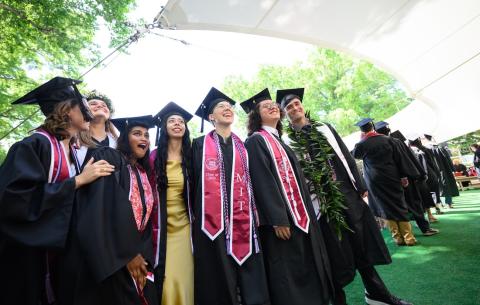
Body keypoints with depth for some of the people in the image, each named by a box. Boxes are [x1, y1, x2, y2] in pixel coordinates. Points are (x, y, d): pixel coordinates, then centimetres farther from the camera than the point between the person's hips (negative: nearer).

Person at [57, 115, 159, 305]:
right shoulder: (108, 159, -9)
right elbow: (102, 210, -19)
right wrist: (127, 254, -17)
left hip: (137, 254, 7)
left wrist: (142, 255, -2)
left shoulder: (144, 172, 11)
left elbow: (146, 215, 10)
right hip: (107, 259, -6)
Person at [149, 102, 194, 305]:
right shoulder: (154, 156, -1)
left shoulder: (191, 156, 3)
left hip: (184, 225, 1)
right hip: (161, 225, -1)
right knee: (165, 279, 4)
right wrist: (151, 225, -1)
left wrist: (195, 221, 4)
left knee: (183, 278, 4)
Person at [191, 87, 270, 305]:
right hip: (213, 221, -2)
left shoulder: (243, 146, 15)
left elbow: (252, 181, 14)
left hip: (242, 220, 3)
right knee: (219, 284, 6)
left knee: (251, 284, 7)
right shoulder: (200, 145, 6)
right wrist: (197, 216, -1)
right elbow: (194, 182, 3)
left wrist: (256, 215, 7)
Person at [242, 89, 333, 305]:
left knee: (309, 268, 16)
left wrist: (307, 212, 16)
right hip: (282, 216, -8)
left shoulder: (279, 141, 19)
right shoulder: (255, 141, -7)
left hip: (300, 213, 9)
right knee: (287, 274, 0)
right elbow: (262, 181, -18)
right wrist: (278, 219, -23)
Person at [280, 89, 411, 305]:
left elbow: (346, 156, 9)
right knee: (335, 251, 7)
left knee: (361, 244, 15)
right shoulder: (289, 142, 0)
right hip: (321, 200, -4)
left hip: (347, 192, 4)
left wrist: (360, 186, 3)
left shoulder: (325, 128, 11)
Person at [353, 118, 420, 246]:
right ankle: (409, 238, 15)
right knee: (400, 206, 12)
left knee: (386, 208, 7)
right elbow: (399, 158, 2)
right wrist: (403, 176, 7)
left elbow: (355, 155, 13)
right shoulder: (387, 139, 0)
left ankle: (398, 238, 12)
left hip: (375, 181, -2)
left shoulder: (362, 144, -8)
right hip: (392, 178, 3)